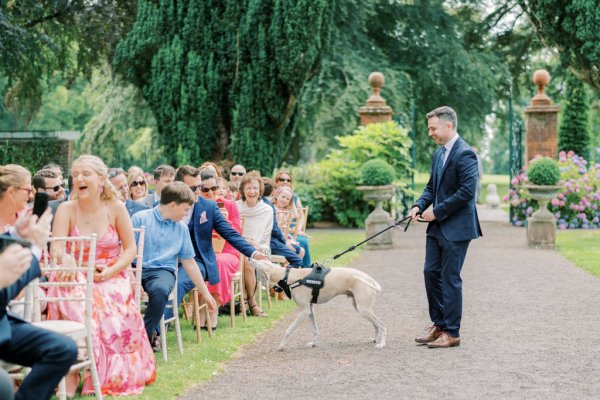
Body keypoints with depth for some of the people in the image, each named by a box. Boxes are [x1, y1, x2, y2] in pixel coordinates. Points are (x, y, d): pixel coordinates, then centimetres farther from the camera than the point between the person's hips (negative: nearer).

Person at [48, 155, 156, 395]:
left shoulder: (116, 208, 1)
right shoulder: (66, 209, -1)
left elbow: (130, 249, 3)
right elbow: (57, 251, -12)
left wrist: (110, 271, -14)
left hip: (112, 279, 0)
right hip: (78, 279, 0)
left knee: (113, 310, -34)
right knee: (71, 301, -36)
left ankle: (116, 375, -12)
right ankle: (69, 373, -29)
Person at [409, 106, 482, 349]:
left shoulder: (464, 154, -15)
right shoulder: (438, 154, 14)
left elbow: (467, 191, -21)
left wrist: (437, 211, -17)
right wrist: (419, 206, 2)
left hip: (456, 228, -9)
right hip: (437, 227, 9)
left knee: (450, 279, -3)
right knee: (431, 273, 11)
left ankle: (452, 333, 6)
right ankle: (438, 324, 23)